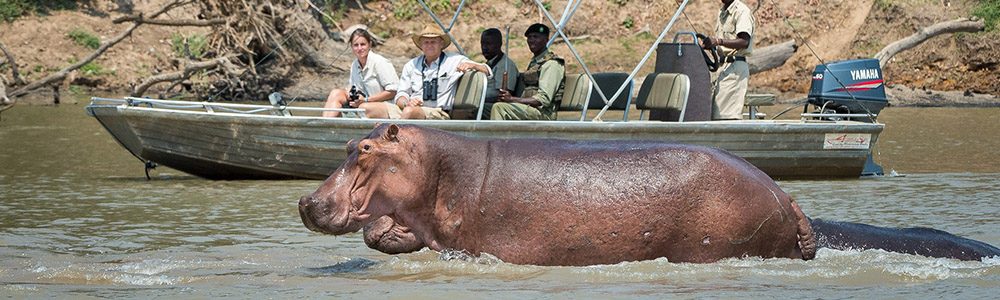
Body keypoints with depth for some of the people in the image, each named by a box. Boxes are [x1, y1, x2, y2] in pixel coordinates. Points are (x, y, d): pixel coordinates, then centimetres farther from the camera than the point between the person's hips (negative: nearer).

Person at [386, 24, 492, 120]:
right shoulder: (411, 65, 20)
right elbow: (401, 95, 17)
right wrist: (407, 103, -7)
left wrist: (472, 65, -15)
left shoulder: (454, 61, 10)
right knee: (381, 108, -28)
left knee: (410, 111, -38)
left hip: (437, 113, -3)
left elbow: (488, 72, 7)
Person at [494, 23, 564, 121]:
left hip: (544, 113, -9)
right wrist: (508, 97, 1)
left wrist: (512, 99, -19)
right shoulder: (534, 62, 24)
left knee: (499, 107, -24)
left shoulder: (551, 64, -8)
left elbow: (544, 99, -17)